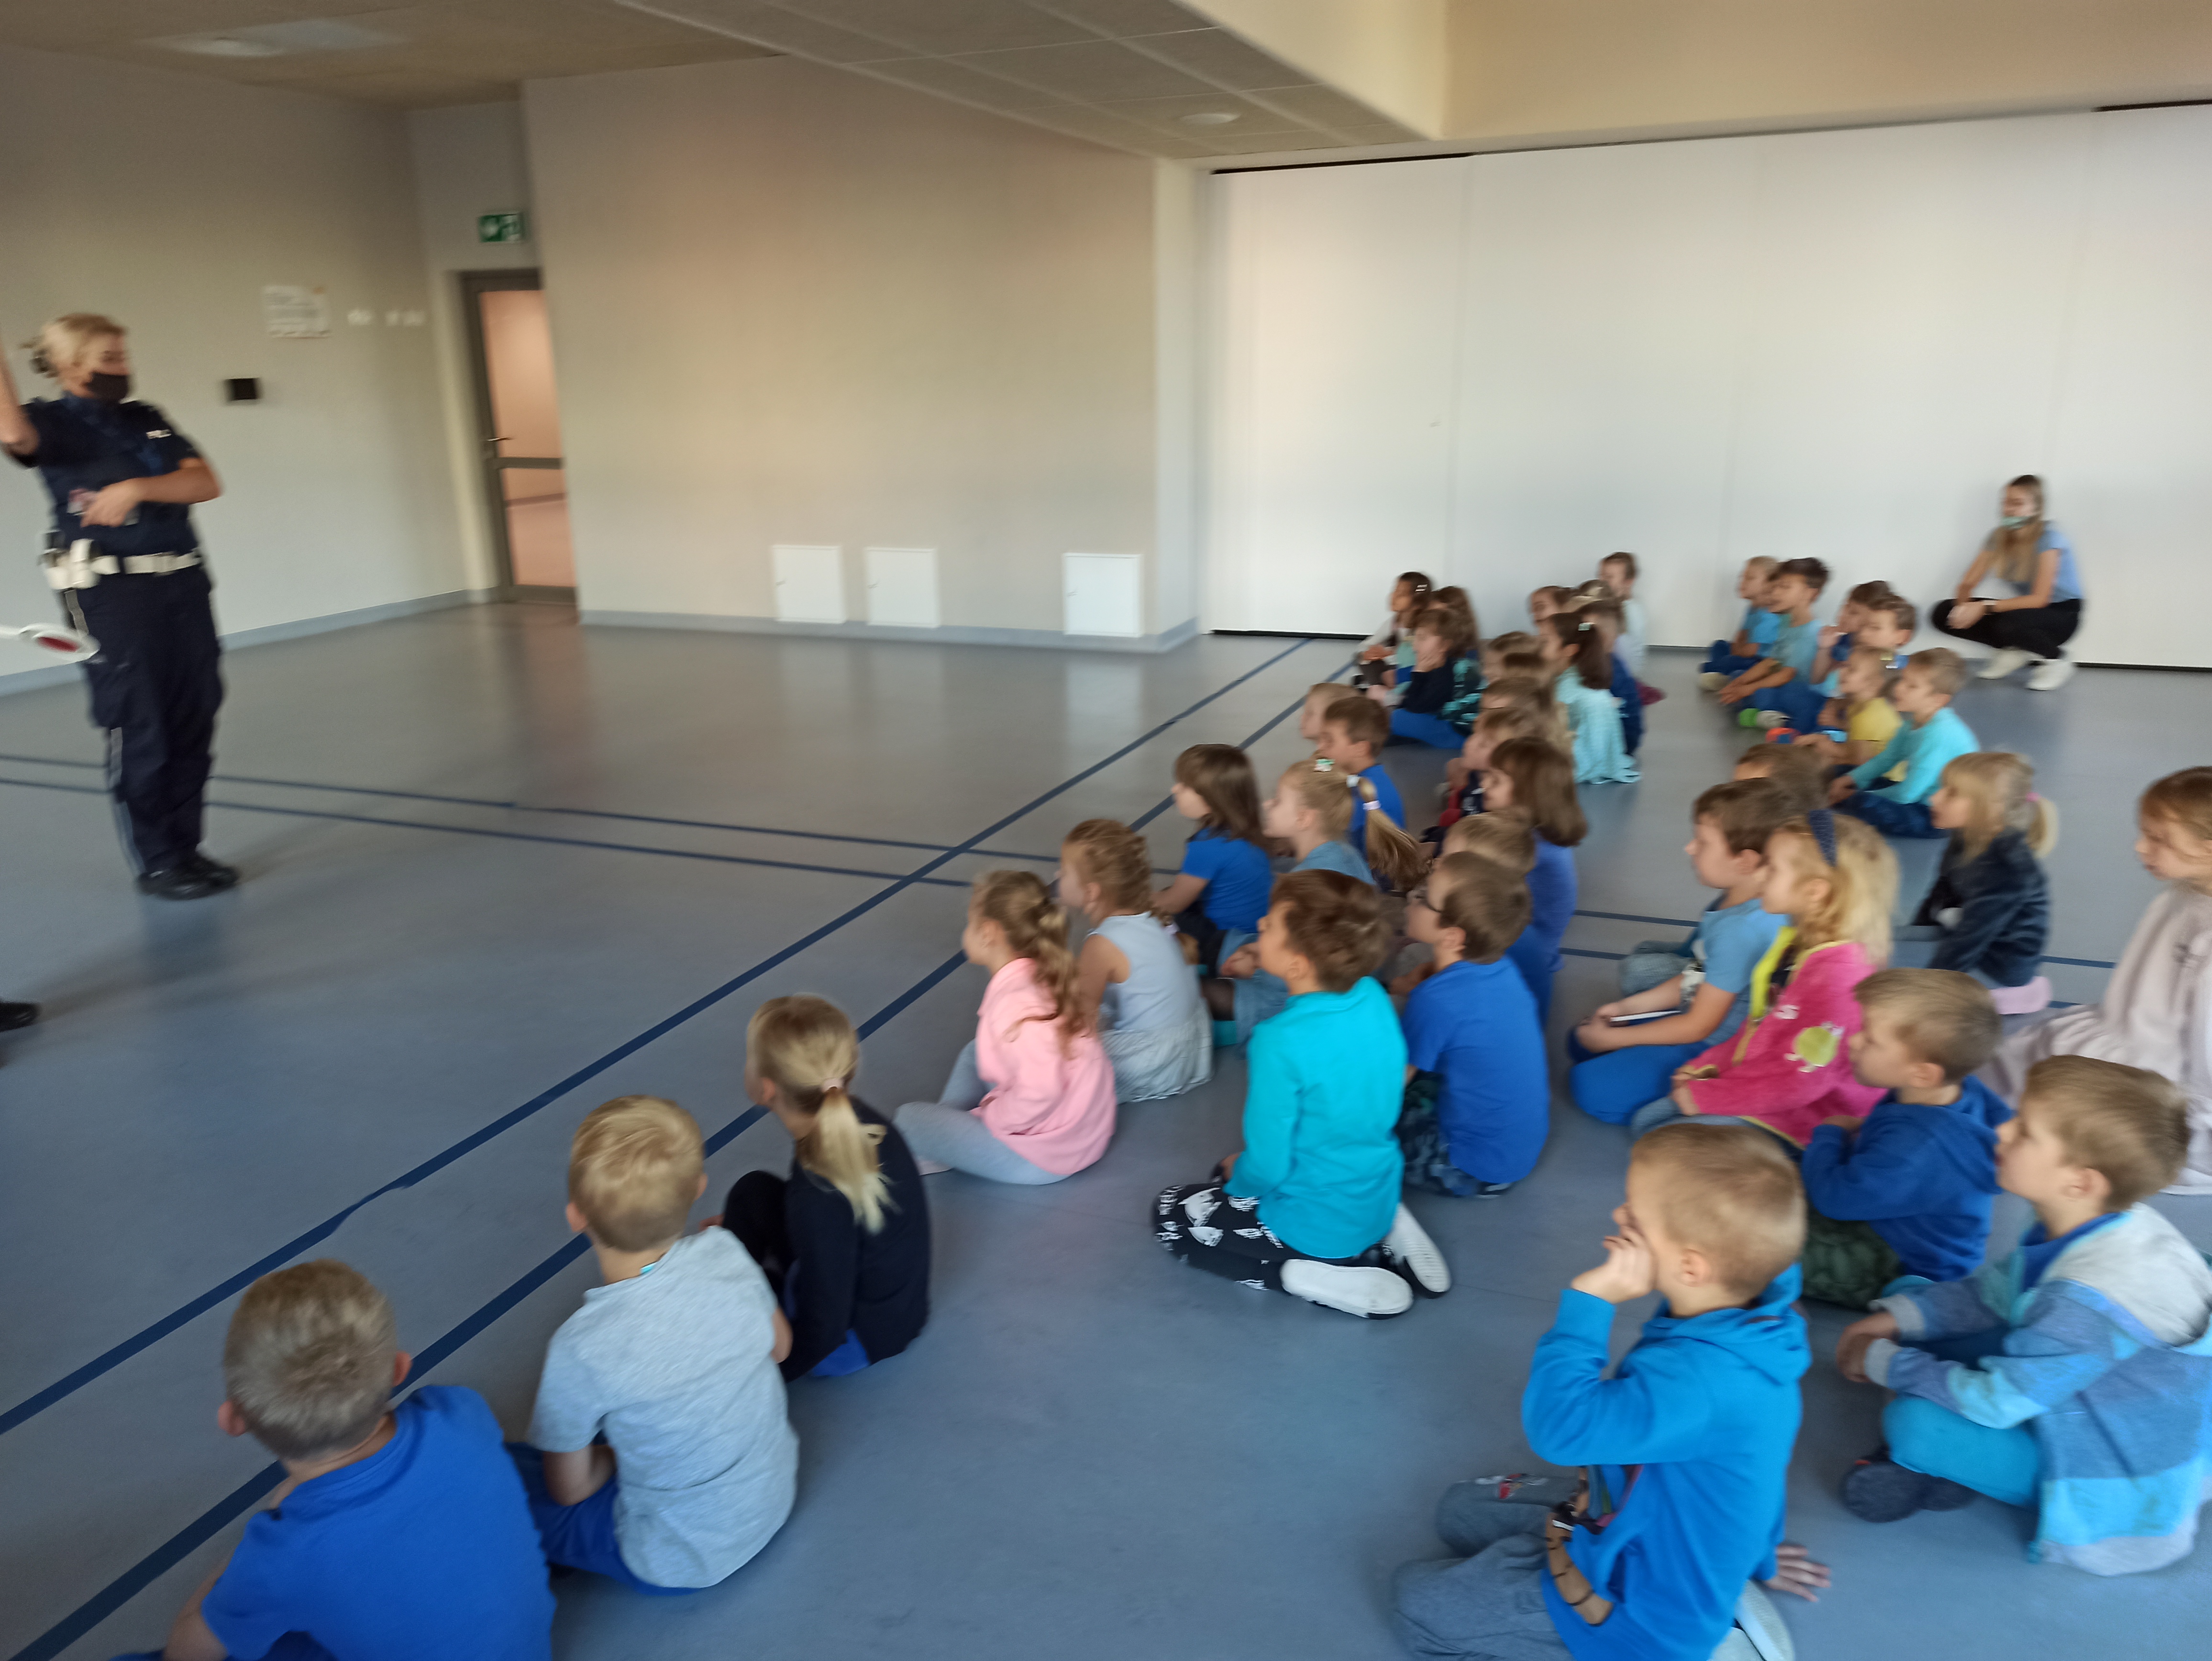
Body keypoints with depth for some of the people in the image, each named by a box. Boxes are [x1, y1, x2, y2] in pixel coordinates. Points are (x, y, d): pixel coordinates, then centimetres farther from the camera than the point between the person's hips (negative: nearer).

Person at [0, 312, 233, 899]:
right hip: (113, 592, -5)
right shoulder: (53, 422, 0)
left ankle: (186, 847, 19)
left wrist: (138, 487, -12)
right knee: (140, 733, -2)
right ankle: (155, 863, 7)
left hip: (184, 583, 5)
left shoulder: (146, 419, 14)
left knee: (194, 724, 7)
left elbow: (207, 483, 2)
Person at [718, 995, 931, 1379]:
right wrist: (740, 1224, 20)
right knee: (753, 1191, 7)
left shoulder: (819, 1198, -38)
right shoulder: (855, 1118, -13)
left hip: (856, 1342, -8)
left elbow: (823, 1330, -28)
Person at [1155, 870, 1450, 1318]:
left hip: (1317, 1227, -7)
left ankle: (1313, 1275, -4)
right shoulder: (1374, 997, -10)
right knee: (1232, 1173, 30)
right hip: (1380, 1199, 7)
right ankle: (1385, 1239, 12)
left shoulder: (1282, 1043, -32)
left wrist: (1236, 1176, 1)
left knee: (1170, 1213, 12)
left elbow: (1266, 1169, -23)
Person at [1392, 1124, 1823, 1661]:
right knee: (1458, 1509, 22)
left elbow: (1560, 1428, -42)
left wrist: (1589, 1302, -36)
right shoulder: (1742, 1330, -8)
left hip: (1639, 1609, -9)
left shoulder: (1701, 1380, -39)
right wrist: (1755, 1554, 28)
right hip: (1651, 1538, 9)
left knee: (1415, 1600, 0)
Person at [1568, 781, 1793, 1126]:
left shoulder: (1742, 929, -30)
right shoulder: (1734, 903, -2)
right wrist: (1628, 1007, 9)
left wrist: (1611, 1039, -12)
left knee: (1590, 1085, -16)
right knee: (1580, 1042, 13)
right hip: (1699, 1021, 10)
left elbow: (1698, 1026, -22)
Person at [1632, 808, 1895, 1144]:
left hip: (1794, 1122, -10)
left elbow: (1800, 1078, -28)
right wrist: (1709, 1066, 5)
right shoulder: (1799, 943, 3)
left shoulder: (1839, 972, -29)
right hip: (1760, 1087, 10)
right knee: (1645, 1122, 9)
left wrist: (1704, 1097, -20)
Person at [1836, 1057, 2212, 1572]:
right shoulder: (2091, 1223, -11)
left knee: (1913, 1422, -21)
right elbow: (1994, 1293, 5)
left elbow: (1994, 1402, -27)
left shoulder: (2089, 1301, -38)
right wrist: (1895, 1319, -5)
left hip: (2119, 1479, -9)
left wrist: (1885, 1362, -14)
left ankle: (1933, 1459, 10)